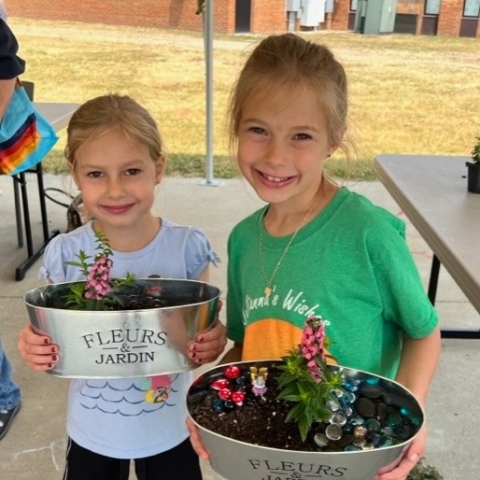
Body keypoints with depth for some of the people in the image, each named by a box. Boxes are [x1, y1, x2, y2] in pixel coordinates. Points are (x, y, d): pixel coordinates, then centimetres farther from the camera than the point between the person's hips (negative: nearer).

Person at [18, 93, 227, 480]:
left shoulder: (188, 247, -17)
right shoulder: (65, 254, -15)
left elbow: (201, 334, -6)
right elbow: (54, 345, -5)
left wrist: (212, 343, -27)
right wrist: (35, 350, -26)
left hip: (170, 431, 0)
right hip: (92, 434, 1)